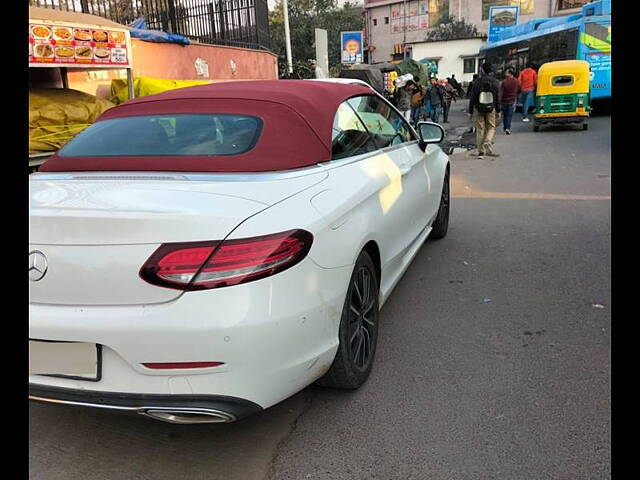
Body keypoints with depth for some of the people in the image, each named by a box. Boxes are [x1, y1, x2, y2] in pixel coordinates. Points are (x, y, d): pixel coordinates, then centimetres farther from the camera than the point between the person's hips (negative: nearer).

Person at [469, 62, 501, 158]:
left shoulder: (477, 82, -5)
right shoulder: (495, 82, 0)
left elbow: (472, 97, -4)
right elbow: (498, 97, 3)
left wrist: (470, 111, 2)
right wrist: (498, 110, 12)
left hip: (478, 109, -1)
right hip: (491, 109, 1)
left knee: (480, 130, 6)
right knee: (491, 128, 13)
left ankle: (481, 151, 7)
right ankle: (487, 143, -14)